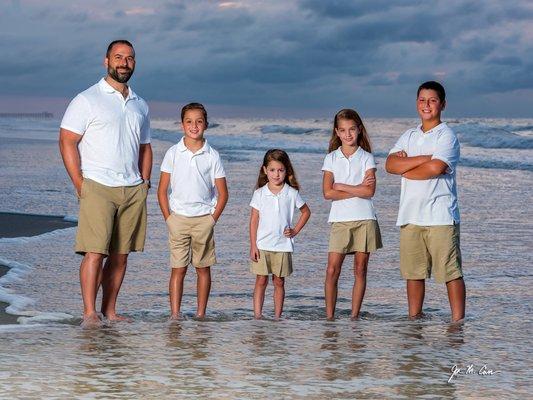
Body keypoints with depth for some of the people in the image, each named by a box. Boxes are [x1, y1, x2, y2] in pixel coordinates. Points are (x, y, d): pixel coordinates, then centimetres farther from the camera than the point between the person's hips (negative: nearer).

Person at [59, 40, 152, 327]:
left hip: (133, 190, 5)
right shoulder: (87, 99, 0)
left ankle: (109, 311, 10)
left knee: (120, 255, 5)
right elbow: (67, 141, -5)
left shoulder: (140, 106, 18)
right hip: (97, 187, -5)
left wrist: (144, 181, 11)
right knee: (95, 251, -13)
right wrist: (80, 185, -11)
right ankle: (89, 313, -12)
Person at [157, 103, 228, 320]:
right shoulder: (173, 153, 1)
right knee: (178, 269, -2)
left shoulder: (212, 155, 1)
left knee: (203, 268, 6)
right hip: (178, 218, -1)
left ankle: (201, 314, 12)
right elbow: (162, 190, 4)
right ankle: (175, 314, -1)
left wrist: (213, 219, -2)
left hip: (204, 219, 1)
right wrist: (169, 218, -2)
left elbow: (222, 193, 6)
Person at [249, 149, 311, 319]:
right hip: (262, 245, -1)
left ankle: (277, 317, 10)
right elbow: (254, 220, 1)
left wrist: (295, 230, 4)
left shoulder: (292, 193, 2)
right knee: (261, 281, 0)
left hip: (283, 246, 1)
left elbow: (306, 212, 16)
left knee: (279, 282, 6)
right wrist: (253, 246, -4)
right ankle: (257, 315, -1)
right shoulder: (260, 193, 0)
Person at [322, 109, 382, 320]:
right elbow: (327, 193, -5)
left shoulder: (367, 158, 5)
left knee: (360, 269, 3)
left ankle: (355, 316, 9)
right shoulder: (331, 158, 7)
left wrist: (341, 186, -8)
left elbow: (369, 191, -8)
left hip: (364, 218, 0)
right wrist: (357, 189, -9)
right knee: (332, 270, -6)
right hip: (339, 219, 0)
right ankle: (329, 316, -1)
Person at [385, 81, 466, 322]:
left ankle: (458, 321, -2)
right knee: (413, 272, 10)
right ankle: (414, 320, 18)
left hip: (440, 216, -6)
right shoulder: (409, 136, 17)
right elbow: (390, 164, 1)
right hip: (410, 215, 6)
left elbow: (435, 169, -19)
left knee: (451, 272, -4)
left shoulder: (447, 136, -3)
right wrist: (425, 158, -11)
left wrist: (405, 169, -2)